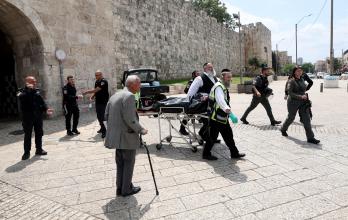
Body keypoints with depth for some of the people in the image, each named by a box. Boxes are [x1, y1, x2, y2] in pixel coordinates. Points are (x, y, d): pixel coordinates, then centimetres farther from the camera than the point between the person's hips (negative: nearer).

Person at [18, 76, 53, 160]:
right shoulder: (22, 92, -6)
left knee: (39, 133, 12)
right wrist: (29, 89, -31)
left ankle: (39, 149, 25)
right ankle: (27, 152, 11)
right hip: (27, 117, -5)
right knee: (28, 134, 1)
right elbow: (22, 97, -28)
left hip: (38, 116, 5)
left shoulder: (37, 91, 7)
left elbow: (42, 102, 8)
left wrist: (46, 109, -6)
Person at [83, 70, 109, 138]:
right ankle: (102, 128, 26)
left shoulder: (104, 81, -16)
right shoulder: (96, 81, 10)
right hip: (98, 101, 8)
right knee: (99, 116, 12)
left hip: (103, 102, -8)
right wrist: (93, 96, 1)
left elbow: (96, 90, -23)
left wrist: (86, 92, -17)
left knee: (102, 116, -9)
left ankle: (104, 131, -2)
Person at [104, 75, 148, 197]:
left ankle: (120, 188, 30)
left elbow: (106, 115, 13)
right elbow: (130, 118, -23)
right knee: (129, 163, 7)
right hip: (127, 136, -8)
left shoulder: (114, 96, 11)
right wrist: (141, 130, -11)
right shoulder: (129, 96, -17)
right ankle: (126, 189, 19)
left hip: (116, 136, 8)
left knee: (120, 163, 19)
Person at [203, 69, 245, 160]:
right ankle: (206, 154, 17)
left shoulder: (224, 87, 14)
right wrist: (226, 108, -55)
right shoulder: (219, 87, -20)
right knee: (213, 136, 1)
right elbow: (220, 100, -39)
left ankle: (234, 153, 27)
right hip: (216, 117, -10)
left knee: (228, 135, 15)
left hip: (223, 117, 10)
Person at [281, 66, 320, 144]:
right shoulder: (291, 81, -11)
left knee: (307, 119, -2)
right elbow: (290, 93, -18)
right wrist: (300, 97, -24)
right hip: (293, 102, -5)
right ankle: (283, 129, 38)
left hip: (303, 102, 5)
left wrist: (305, 96, 14)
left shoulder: (302, 79, 9)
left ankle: (310, 138, -1)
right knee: (291, 117, 10)